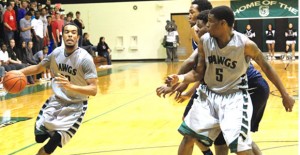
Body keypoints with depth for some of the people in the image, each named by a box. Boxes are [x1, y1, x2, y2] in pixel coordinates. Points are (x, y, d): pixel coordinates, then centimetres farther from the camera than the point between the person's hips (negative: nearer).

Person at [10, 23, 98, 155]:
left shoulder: (85, 58, -23)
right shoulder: (57, 53, -6)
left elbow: (93, 90, -27)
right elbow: (38, 68, 11)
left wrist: (70, 86, -42)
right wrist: (19, 72, -5)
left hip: (75, 105, -5)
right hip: (56, 100, 5)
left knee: (54, 142, -14)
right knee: (39, 137, 8)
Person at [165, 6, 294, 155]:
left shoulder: (246, 44, -20)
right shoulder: (204, 41, -9)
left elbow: (266, 67, -5)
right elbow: (198, 73, 0)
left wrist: (285, 95, -1)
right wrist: (179, 78, -20)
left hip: (235, 97, -5)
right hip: (209, 94, 5)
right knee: (188, 135, 7)